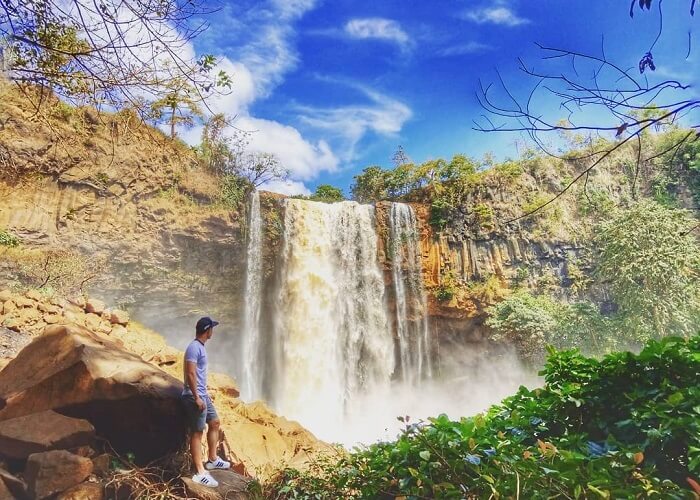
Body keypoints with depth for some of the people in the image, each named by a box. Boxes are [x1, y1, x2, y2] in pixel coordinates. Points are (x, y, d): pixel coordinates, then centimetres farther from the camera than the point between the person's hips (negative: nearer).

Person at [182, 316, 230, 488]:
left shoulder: (200, 346, 13)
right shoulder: (194, 347, -18)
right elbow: (190, 374, -24)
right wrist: (196, 397, -24)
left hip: (202, 395, 10)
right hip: (195, 397, -10)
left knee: (215, 423, 18)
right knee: (197, 433, -7)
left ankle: (212, 460, 30)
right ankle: (200, 473, -3)